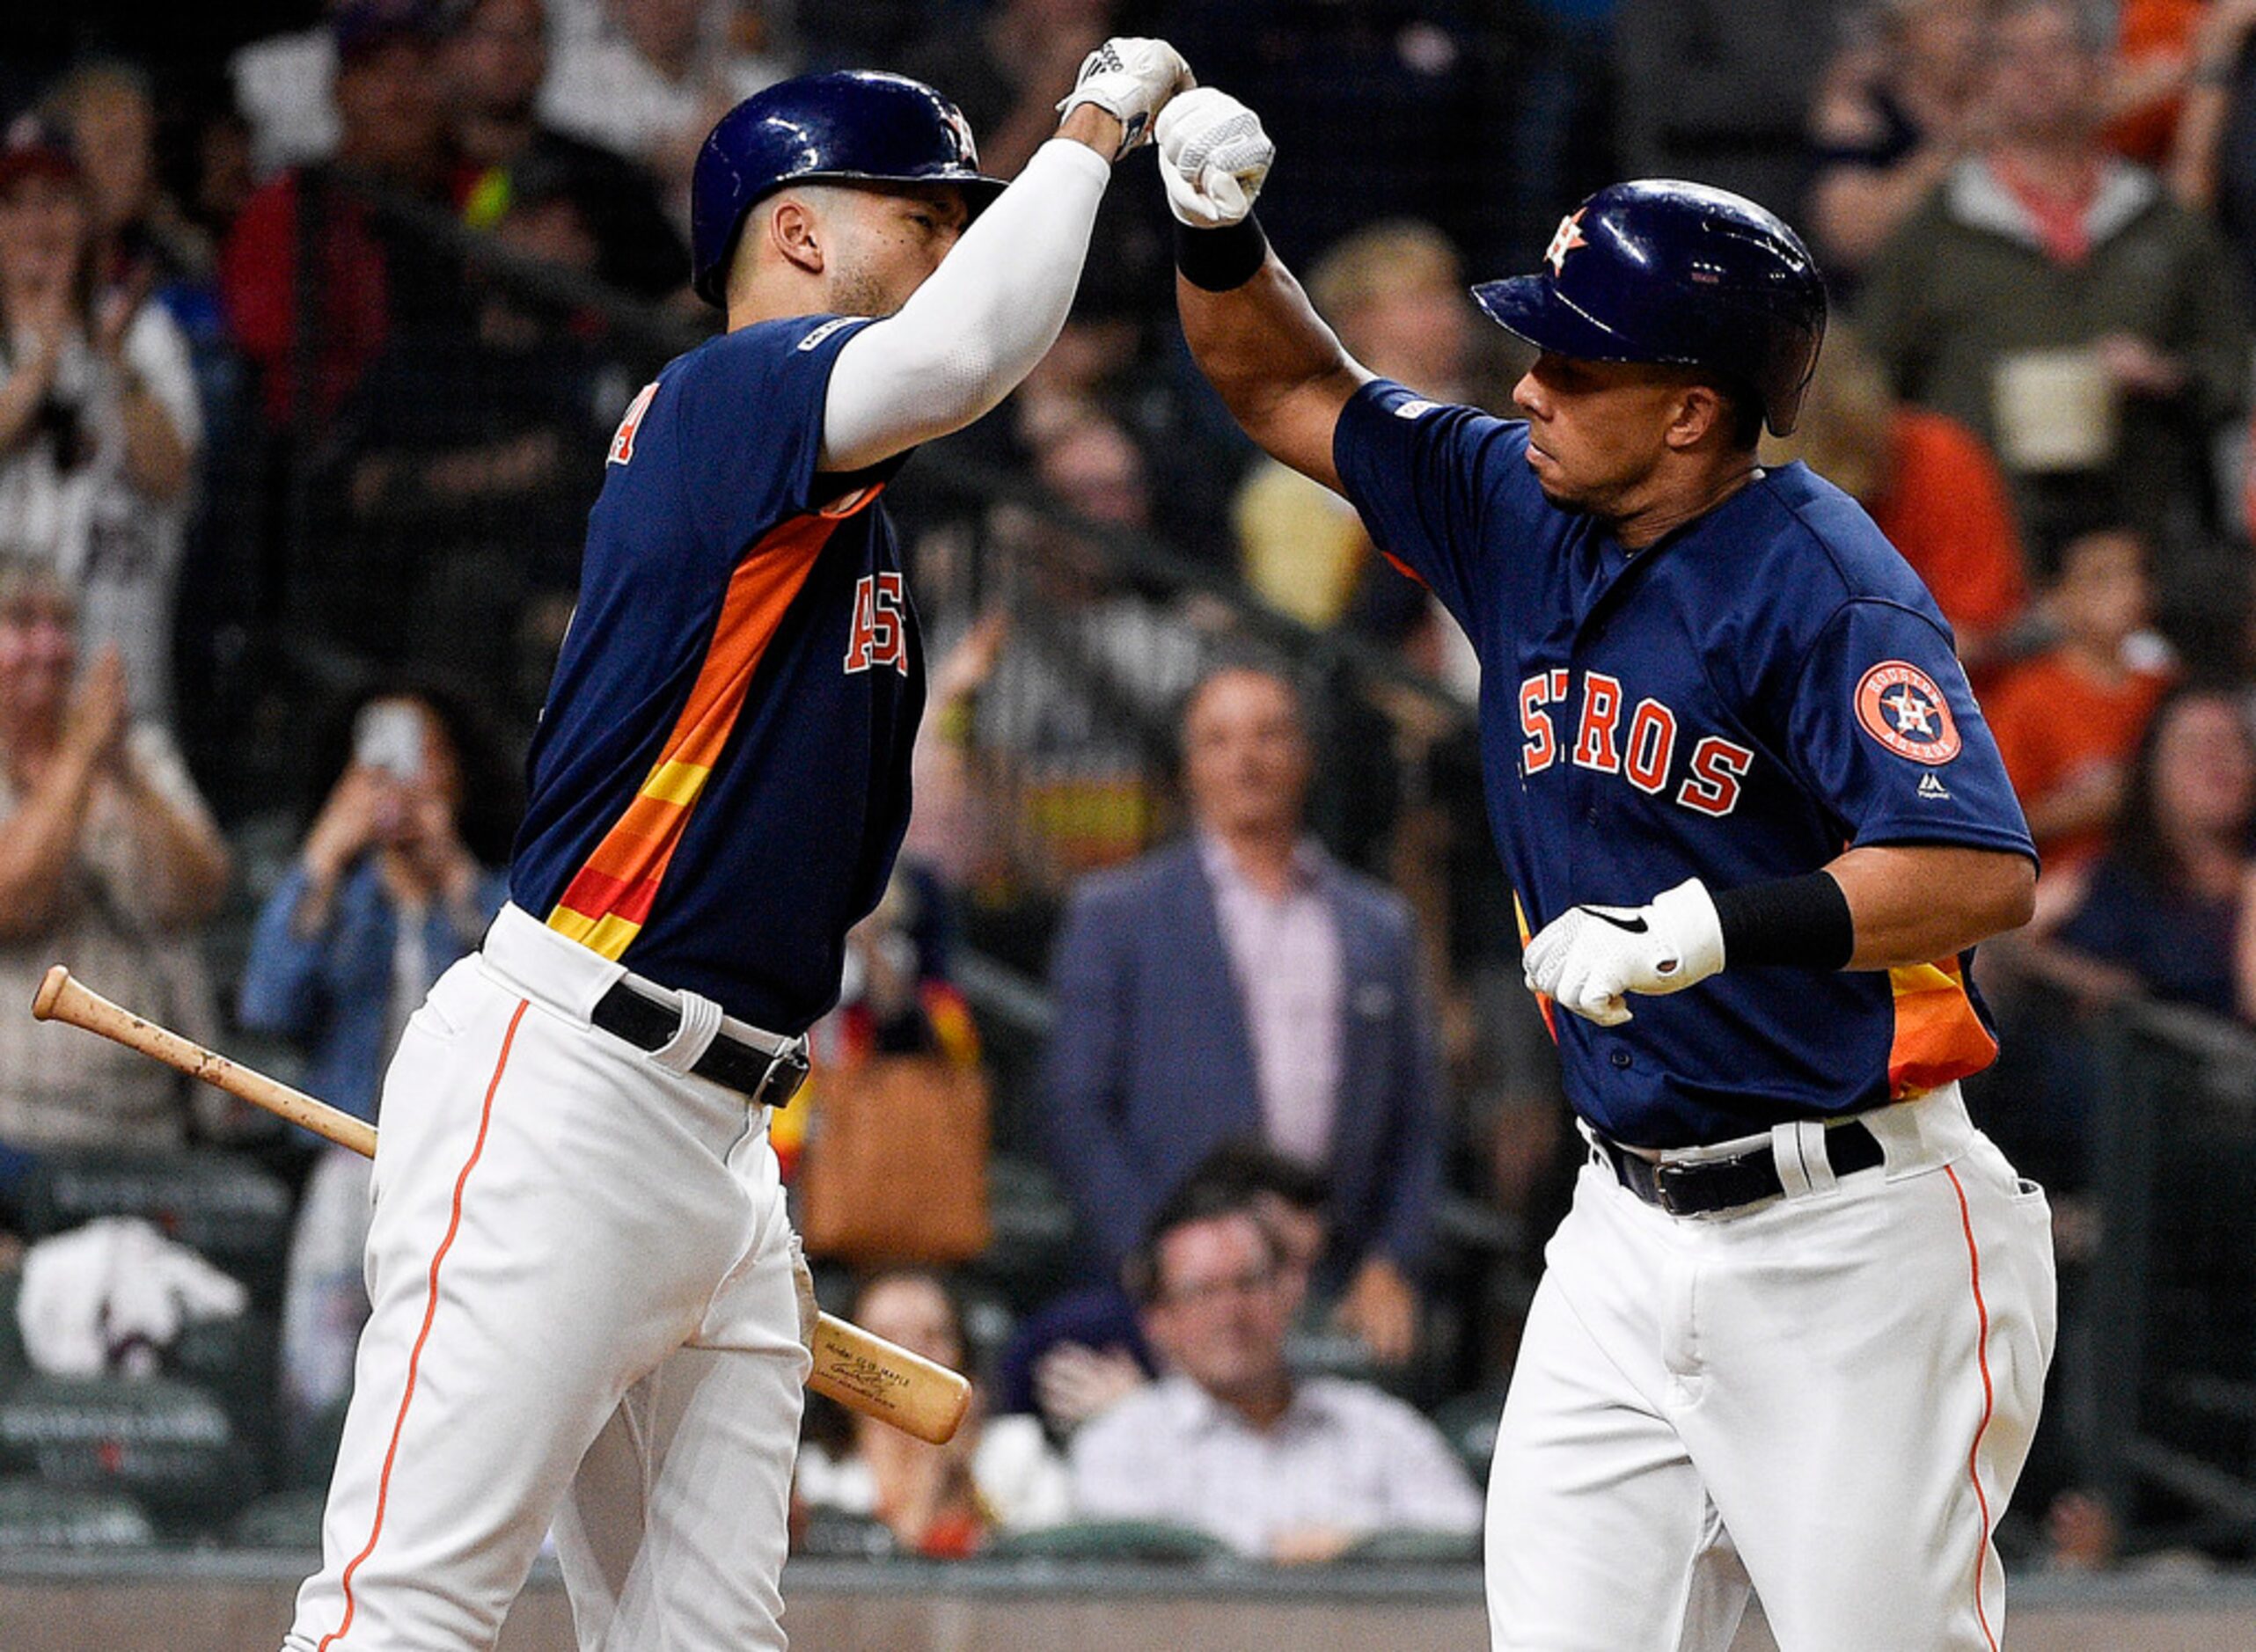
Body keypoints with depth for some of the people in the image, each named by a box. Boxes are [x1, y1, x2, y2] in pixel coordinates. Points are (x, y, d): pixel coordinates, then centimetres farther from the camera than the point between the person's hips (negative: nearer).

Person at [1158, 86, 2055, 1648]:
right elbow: (1293, 392, 21)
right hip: (1632, 1228, 7)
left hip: (1852, 1240, -7)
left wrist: (1714, 927, -35)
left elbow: (1981, 872, -26)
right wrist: (1219, 232, 2)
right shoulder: (1518, 511, 7)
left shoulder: (1818, 583, -16)